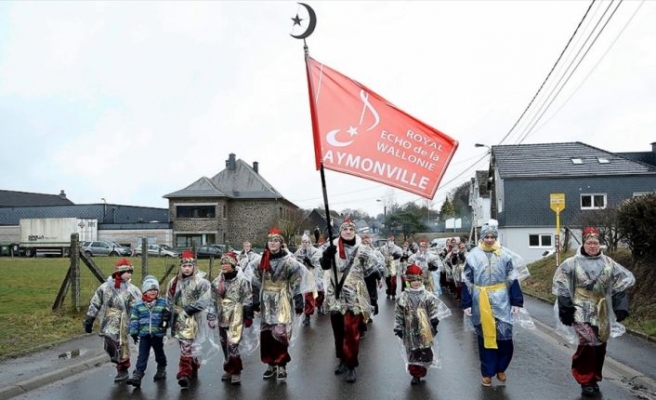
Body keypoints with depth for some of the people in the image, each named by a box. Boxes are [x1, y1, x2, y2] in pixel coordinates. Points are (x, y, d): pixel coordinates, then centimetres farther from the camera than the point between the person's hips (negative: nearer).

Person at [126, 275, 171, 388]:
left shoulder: (163, 303, -2)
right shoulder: (138, 305, -1)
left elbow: (168, 315, 3)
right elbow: (134, 319, 1)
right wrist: (134, 332, -3)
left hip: (158, 334, 0)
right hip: (144, 334, 0)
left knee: (159, 353, 16)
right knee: (142, 356, -1)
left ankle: (161, 370, 34)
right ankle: (137, 376, -3)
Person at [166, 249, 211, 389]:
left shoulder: (201, 282, -9)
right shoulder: (174, 282, 8)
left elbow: (204, 301, -15)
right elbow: (169, 300, 15)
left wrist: (188, 309, -16)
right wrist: (177, 311, 1)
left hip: (193, 319, -6)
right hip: (179, 319, 6)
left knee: (187, 345, -12)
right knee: (185, 344, 17)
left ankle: (184, 373, -9)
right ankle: (193, 367, 34)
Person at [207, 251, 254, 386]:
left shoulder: (242, 280, -8)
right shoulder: (216, 281, 7)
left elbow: (247, 300, -5)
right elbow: (213, 301, 13)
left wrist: (248, 316, -5)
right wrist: (211, 317, 10)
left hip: (236, 317, -6)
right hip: (222, 317, 6)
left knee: (232, 344, -12)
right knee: (224, 344, 13)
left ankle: (236, 372, 1)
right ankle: (229, 369, 28)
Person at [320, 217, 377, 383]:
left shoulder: (362, 250, -3)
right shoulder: (334, 247, 2)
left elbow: (371, 275, 1)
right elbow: (324, 265, -13)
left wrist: (373, 298, 0)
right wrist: (327, 254, -32)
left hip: (354, 298, -3)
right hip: (336, 297, 3)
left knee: (351, 332, -6)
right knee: (338, 331, 14)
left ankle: (351, 365, 7)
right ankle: (342, 359, 32)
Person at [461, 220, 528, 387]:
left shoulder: (505, 254, -1)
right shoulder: (473, 255, -3)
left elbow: (513, 279, 1)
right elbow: (467, 281, 0)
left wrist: (516, 302, -2)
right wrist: (466, 303, -2)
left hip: (501, 300, 0)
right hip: (481, 301, 0)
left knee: (504, 336, 1)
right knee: (485, 336, 9)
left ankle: (500, 368, 24)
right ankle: (487, 372, 21)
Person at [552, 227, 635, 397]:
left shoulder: (608, 263, 5)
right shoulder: (572, 263, -6)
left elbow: (624, 281, 10)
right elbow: (561, 285, -3)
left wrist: (620, 307, 4)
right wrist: (566, 309, -7)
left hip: (602, 313, 4)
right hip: (582, 312, -4)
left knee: (600, 346, 11)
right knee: (587, 345, -14)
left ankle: (594, 379, 28)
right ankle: (586, 381, 2)